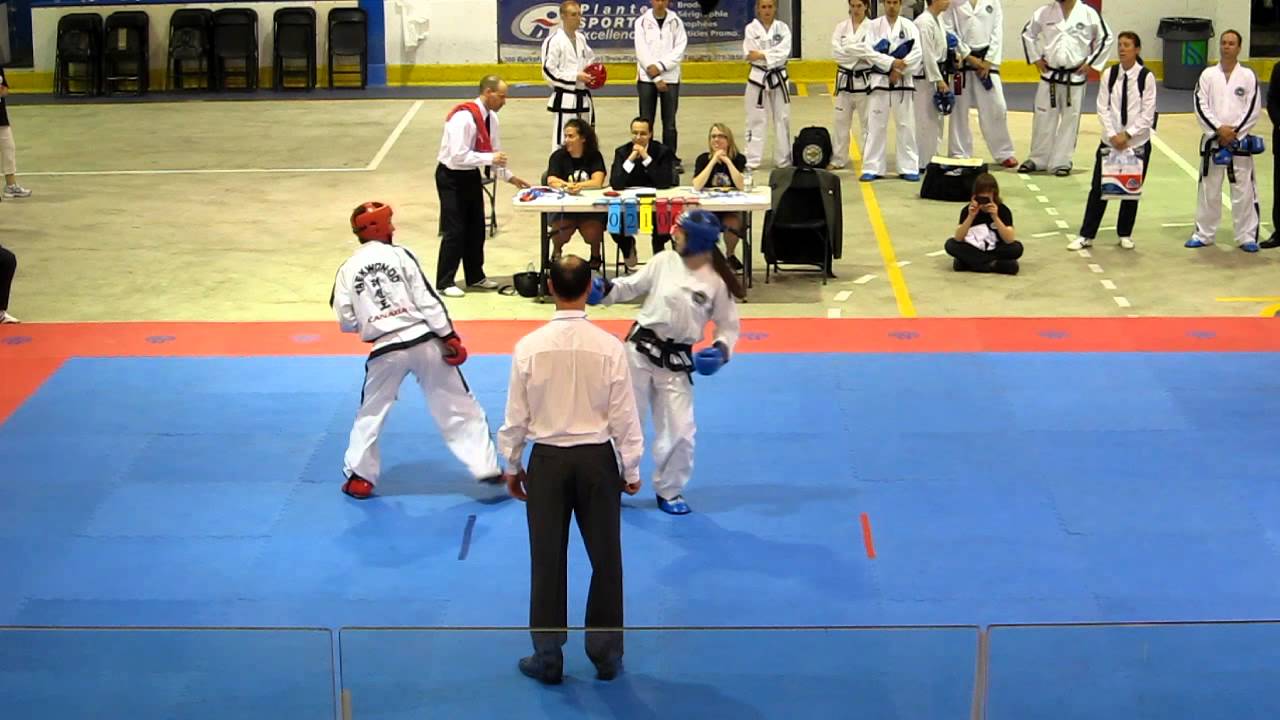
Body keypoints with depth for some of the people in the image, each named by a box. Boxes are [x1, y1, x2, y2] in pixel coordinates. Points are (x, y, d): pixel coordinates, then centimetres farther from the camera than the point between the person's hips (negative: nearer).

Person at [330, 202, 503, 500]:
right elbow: (427, 299, -7)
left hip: (386, 351, 1)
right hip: (423, 341, -1)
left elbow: (346, 321, 4)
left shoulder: (348, 270, 3)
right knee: (458, 407, 8)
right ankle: (486, 468, 9)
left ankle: (359, 478, 19)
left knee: (371, 414, 18)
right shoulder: (400, 255, -4)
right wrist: (450, 337, -3)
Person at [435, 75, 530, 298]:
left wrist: (509, 177, 6)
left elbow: (494, 151, 12)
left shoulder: (491, 118, 1)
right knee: (454, 230, -5)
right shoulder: (464, 118, -26)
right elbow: (458, 156, -30)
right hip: (451, 177, -9)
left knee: (476, 228, 15)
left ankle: (475, 276, 29)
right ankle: (445, 282, 5)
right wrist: (490, 158, -30)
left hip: (471, 175, 9)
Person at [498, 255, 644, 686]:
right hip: (597, 459, 0)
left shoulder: (530, 347, -10)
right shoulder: (609, 347, -11)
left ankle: (548, 659, 18)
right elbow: (624, 415, -5)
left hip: (548, 460, 0)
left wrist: (512, 466, 12)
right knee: (605, 559, 13)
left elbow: (516, 415, -3)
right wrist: (631, 470, 8)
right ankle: (605, 654, 21)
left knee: (548, 561, 10)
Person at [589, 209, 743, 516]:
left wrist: (721, 351, -15)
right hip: (640, 350, 1)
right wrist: (603, 291, -11)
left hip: (676, 362, 0)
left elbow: (729, 325, 2)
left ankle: (669, 490, 26)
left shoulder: (717, 283, -9)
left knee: (679, 432, 3)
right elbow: (631, 287, 6)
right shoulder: (664, 261, -6)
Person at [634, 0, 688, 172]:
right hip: (647, 78, -1)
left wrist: (660, 67, -15)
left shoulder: (676, 22, 3)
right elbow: (642, 51, -6)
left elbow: (679, 50, -4)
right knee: (646, 121, 2)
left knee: (669, 122, 3)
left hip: (670, 78, 1)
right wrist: (655, 78, -11)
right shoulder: (642, 22, 0)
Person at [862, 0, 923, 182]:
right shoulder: (874, 25, 2)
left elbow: (917, 52, -6)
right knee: (876, 125, 0)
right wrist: (893, 62, -19)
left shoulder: (909, 26, 3)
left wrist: (899, 70, -15)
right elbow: (870, 52, -9)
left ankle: (909, 168, 8)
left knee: (907, 125, 2)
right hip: (880, 80, 0)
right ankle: (872, 168, 5)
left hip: (903, 81, 1)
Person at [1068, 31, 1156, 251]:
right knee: (1098, 188, 2)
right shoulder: (1109, 75, -1)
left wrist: (1127, 135, -15)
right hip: (1110, 141, 1)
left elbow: (1147, 114, -9)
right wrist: (1113, 135, -12)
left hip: (1137, 143, -1)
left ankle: (1125, 234, 25)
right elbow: (1103, 108, -2)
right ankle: (1086, 235, 9)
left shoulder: (1146, 77, -8)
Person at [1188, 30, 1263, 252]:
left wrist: (1234, 131, -12)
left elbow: (1253, 110, -4)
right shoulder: (1208, 75, 3)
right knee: (1208, 190, 9)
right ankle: (1203, 234, 21)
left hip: (1239, 141, -1)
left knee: (1244, 191, -1)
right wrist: (1218, 129, -12)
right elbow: (1200, 106, -2)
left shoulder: (1248, 76, 0)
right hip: (1212, 140, 1)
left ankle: (1247, 237, 9)